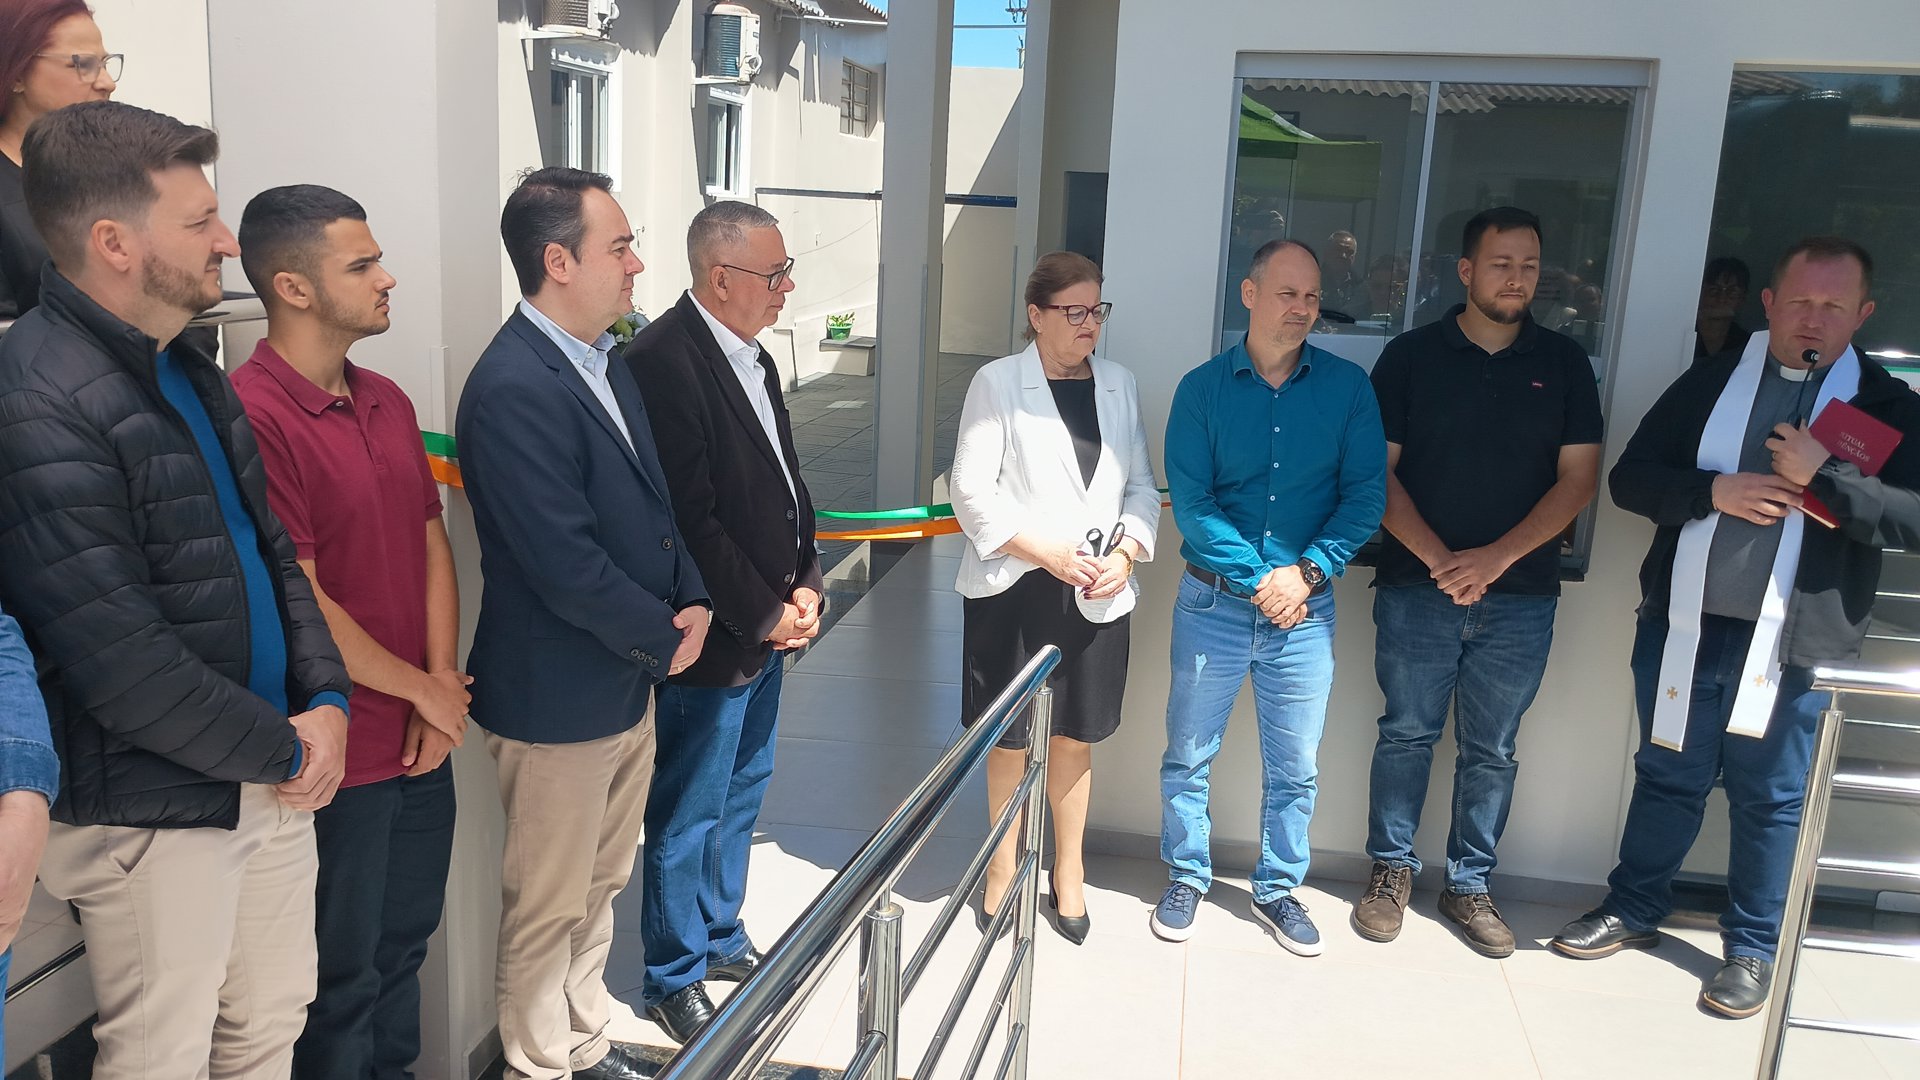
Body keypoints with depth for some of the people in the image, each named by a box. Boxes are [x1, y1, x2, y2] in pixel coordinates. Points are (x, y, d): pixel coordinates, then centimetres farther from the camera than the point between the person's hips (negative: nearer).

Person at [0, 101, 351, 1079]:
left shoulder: (188, 370, 9)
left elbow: (272, 548, 12)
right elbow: (120, 660, -23)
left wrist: (326, 701, -1)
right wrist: (286, 750, -12)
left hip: (272, 777, 8)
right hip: (153, 810, -8)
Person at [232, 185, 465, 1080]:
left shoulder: (387, 401, 7)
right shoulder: (251, 415, -20)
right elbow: (297, 604, -20)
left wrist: (441, 689, -2)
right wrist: (423, 690, -8)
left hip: (426, 738, 7)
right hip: (338, 759, -7)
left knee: (403, 947, 23)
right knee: (342, 977, 12)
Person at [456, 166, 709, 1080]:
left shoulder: (607, 364, 7)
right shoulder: (512, 387, -23)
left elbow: (653, 501, 13)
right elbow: (566, 565, -26)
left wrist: (691, 600, -3)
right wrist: (665, 637, -13)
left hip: (631, 679, 9)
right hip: (559, 697, -9)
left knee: (603, 883, 23)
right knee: (549, 905, 10)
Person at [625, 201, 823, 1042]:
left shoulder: (753, 357, 8)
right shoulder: (664, 360, -20)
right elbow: (690, 519, -23)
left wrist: (802, 586, 2)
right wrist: (763, 615, -16)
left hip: (769, 626, 9)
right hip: (715, 638, -9)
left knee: (742, 794, 22)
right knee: (687, 815, 8)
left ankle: (721, 936, 40)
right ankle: (674, 979, 26)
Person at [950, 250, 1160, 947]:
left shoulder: (1118, 385, 9)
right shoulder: (997, 384, -5)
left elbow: (1141, 486, 10)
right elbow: (972, 491, -10)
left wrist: (1124, 554, -7)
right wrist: (1049, 553, -17)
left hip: (1097, 595, 4)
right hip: (1013, 592, -3)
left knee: (1075, 738, 14)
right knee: (1010, 740, 9)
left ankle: (1069, 871, 31)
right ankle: (1003, 868, 28)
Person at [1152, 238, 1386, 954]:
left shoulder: (1348, 387, 0)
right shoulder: (1203, 388, -3)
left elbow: (1366, 496, -4)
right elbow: (1190, 503, -8)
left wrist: (1306, 571, -15)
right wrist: (1259, 581, -15)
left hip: (1306, 611, 1)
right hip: (1213, 604, 0)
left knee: (1294, 768, 12)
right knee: (1188, 756, 10)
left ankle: (1278, 890, 31)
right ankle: (1187, 878, 31)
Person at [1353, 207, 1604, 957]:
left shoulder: (1563, 364, 6)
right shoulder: (1412, 355, 1)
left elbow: (1578, 479, 0)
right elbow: (1378, 473, -2)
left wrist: (1496, 557, -12)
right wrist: (1438, 559, -13)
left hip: (1521, 596, 1)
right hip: (1416, 586, -1)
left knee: (1491, 748, 10)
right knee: (1407, 733, 7)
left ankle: (1469, 884, 24)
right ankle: (1392, 868, 23)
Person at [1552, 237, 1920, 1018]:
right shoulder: (1710, 381, 5)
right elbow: (1629, 477, 2)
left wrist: (1822, 477, -19)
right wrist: (1711, 491, -15)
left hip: (1793, 645, -1)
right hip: (1683, 628, 2)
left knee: (1770, 800, 10)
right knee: (1666, 778, 15)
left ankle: (1752, 949, 27)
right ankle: (1633, 910, 32)